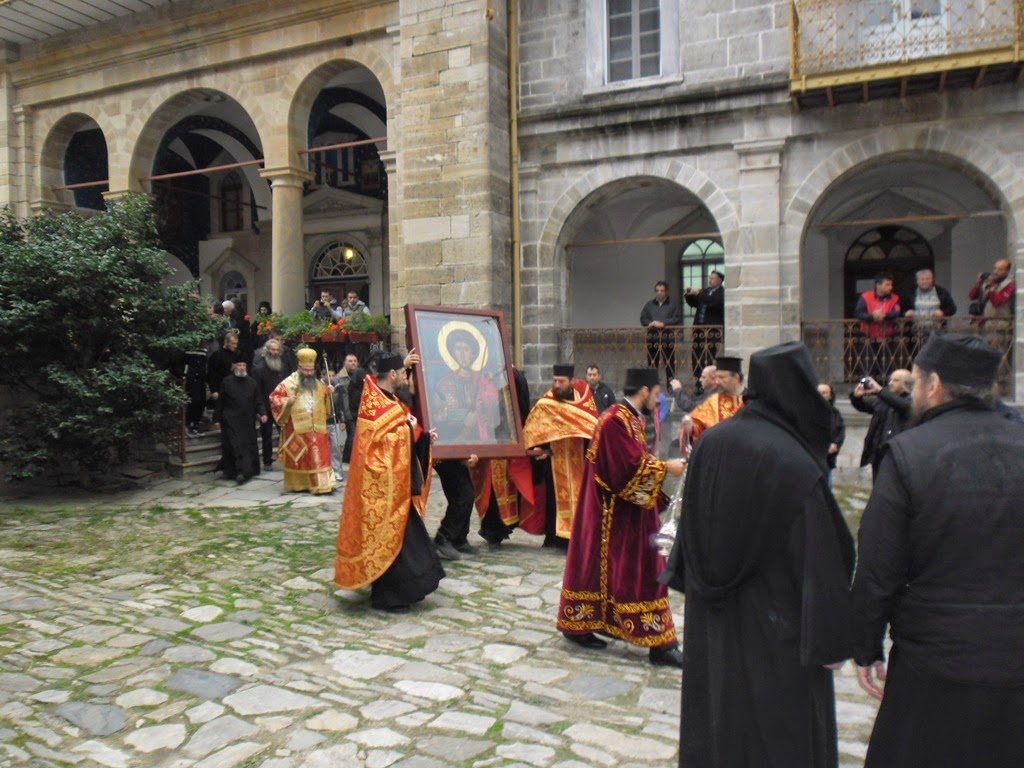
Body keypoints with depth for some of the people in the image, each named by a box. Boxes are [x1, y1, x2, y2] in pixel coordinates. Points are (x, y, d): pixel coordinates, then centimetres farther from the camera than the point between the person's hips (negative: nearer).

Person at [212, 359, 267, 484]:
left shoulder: (252, 383, 8)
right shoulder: (226, 382, 0)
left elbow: (258, 401, 10)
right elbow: (220, 402, 3)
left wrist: (262, 413, -7)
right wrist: (217, 419, 2)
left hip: (248, 422, 3)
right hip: (231, 421, -3)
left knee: (248, 446, 2)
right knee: (234, 446, -8)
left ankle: (244, 472, 11)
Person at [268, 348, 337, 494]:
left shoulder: (319, 385, 14)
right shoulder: (288, 383, 0)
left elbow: (327, 403, 23)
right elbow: (274, 398, -1)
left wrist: (329, 394, 2)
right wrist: (287, 401, -18)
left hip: (317, 429, 3)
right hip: (297, 429, -3)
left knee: (319, 456, -3)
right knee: (298, 458, 3)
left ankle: (323, 484, -3)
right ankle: (298, 484, 14)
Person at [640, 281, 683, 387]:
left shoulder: (673, 304, 6)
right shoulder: (649, 305, 16)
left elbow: (677, 319, -4)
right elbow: (643, 319, 9)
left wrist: (663, 323, -14)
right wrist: (651, 323, -12)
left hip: (668, 336, -3)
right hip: (652, 336, 3)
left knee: (669, 362, -1)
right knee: (652, 362, 4)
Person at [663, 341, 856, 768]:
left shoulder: (711, 442, -5)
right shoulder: (796, 465, -23)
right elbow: (819, 563, -18)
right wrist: (831, 641, -8)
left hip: (710, 624, 6)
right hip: (773, 628, -6)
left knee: (715, 724, 20)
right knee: (782, 734, 12)